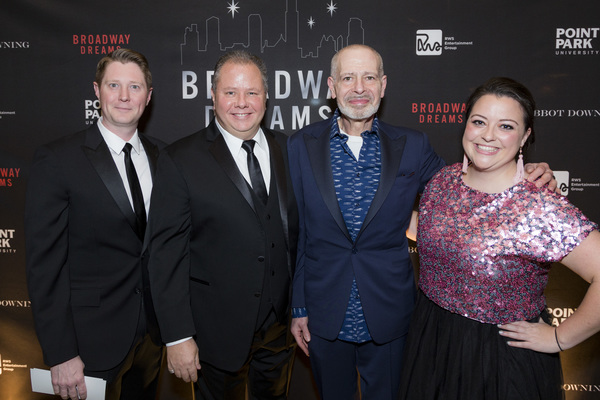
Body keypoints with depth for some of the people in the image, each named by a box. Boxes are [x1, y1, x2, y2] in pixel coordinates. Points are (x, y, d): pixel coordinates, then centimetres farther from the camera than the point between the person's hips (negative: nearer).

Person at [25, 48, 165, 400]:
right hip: (93, 339, -4)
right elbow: (45, 264, -12)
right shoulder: (57, 160, -11)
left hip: (153, 331, 4)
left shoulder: (162, 157, 3)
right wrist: (60, 355, -14)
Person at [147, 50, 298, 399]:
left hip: (281, 322, 4)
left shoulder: (288, 149, 0)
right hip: (219, 329, -4)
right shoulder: (181, 160, -12)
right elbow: (167, 253, -12)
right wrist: (177, 337, -13)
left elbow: (301, 230, 5)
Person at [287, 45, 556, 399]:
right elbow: (295, 233, -1)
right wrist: (298, 307, 1)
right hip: (325, 318, 0)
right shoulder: (301, 147, -5)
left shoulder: (412, 147, -4)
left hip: (388, 317, 0)